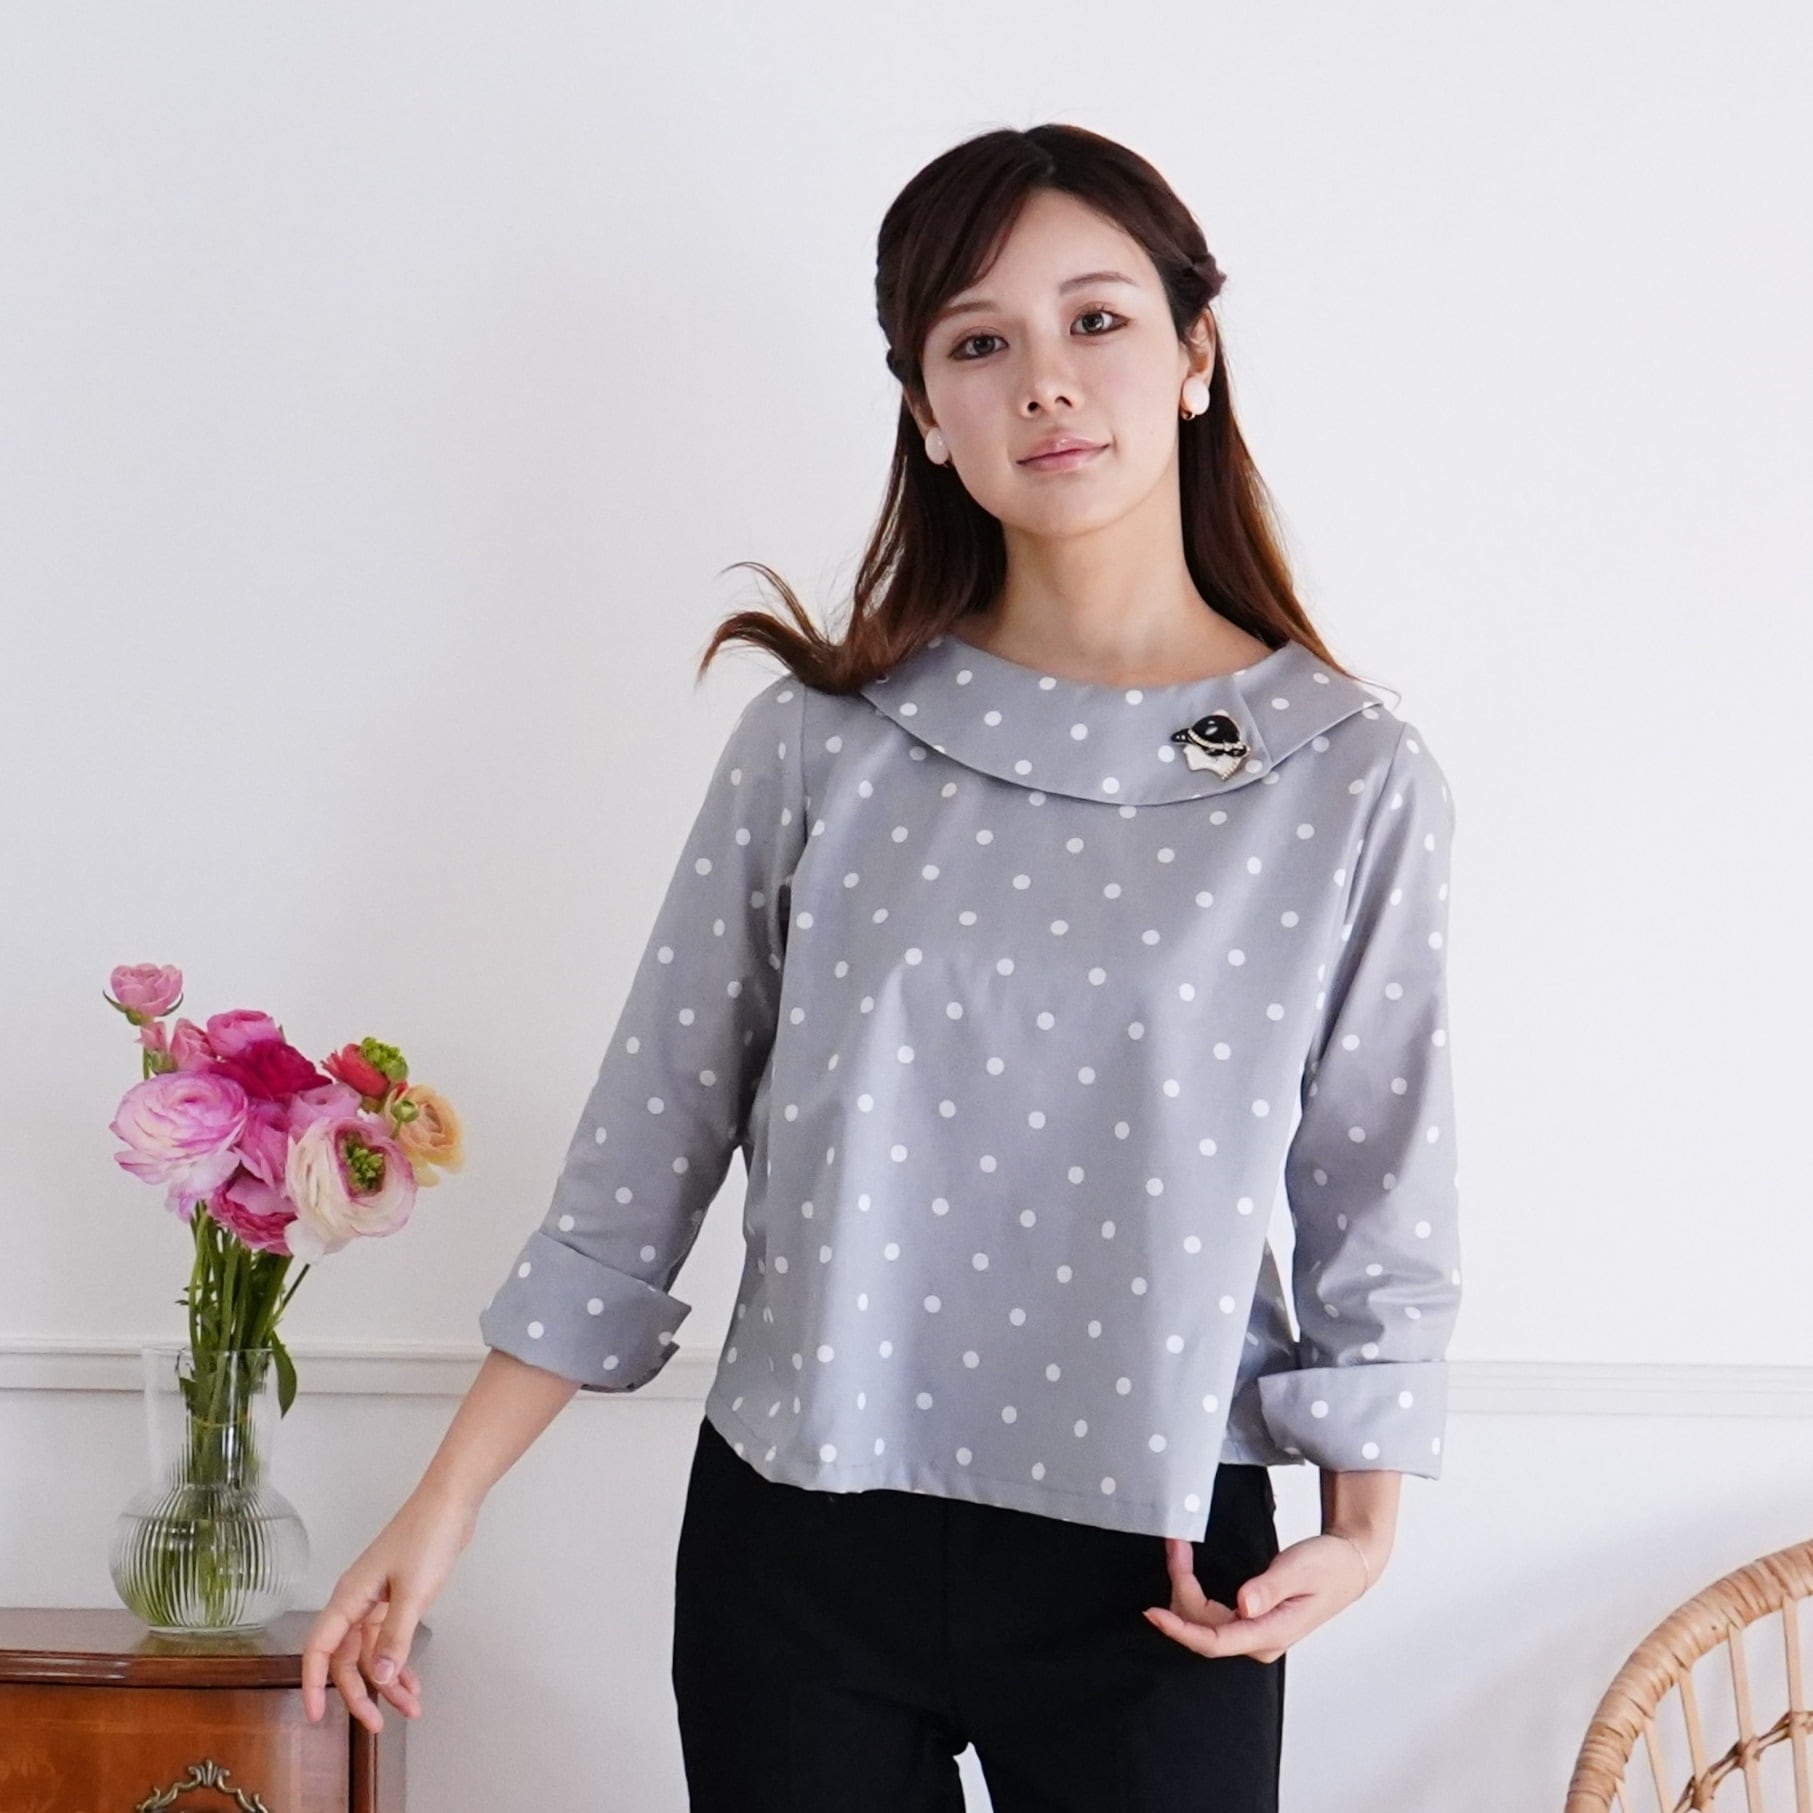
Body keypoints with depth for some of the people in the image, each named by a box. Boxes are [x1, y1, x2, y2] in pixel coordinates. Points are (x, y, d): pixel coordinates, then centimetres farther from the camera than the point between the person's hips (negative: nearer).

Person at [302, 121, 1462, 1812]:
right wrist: (445, 1503, 1)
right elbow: (646, 1150, 1)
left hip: (1153, 1582, 0)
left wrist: (1361, 1523, -10)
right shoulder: (821, 742, -2)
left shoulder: (1353, 778, -4)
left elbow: (1378, 1209, 2)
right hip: (798, 1550, 1)